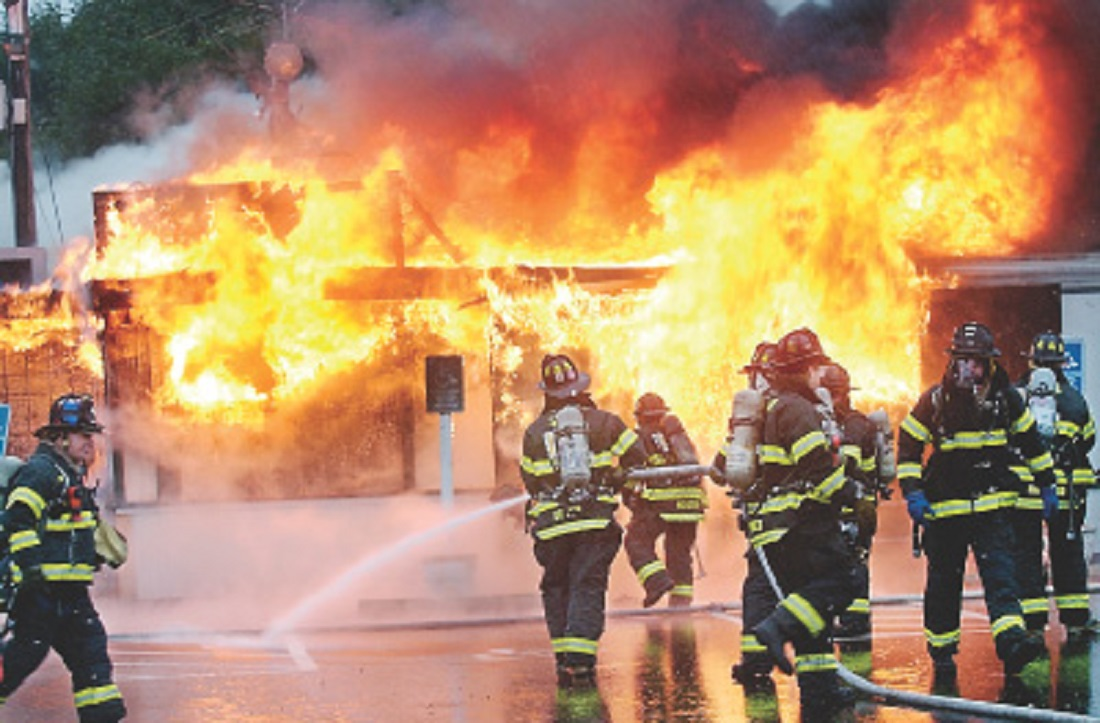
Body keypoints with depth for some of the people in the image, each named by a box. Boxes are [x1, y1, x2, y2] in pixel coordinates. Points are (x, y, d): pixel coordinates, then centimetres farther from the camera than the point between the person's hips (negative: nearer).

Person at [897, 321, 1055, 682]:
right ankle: (941, 653, 19)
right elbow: (908, 446, -1)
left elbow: (1030, 440, 15)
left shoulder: (1005, 398, 2)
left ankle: (1011, 639, -28)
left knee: (999, 571, -14)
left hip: (992, 504, 1)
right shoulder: (935, 401, -6)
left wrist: (1046, 483, 17)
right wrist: (912, 492, -10)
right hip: (945, 507, -1)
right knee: (944, 581, 6)